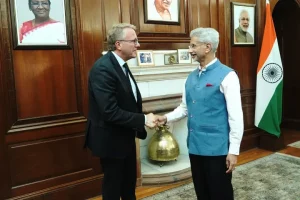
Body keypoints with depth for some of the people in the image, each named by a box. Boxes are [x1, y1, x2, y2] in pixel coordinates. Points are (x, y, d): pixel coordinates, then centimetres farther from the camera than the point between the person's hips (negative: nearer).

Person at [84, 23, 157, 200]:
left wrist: (139, 127, 1)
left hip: (125, 137, 9)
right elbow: (110, 111, -30)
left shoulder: (121, 65, 5)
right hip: (111, 139, -9)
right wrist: (143, 120, -23)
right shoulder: (103, 68, -24)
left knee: (130, 183, 23)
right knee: (113, 185, 12)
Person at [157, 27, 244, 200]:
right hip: (195, 146, 6)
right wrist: (167, 118, -1)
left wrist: (234, 150, -14)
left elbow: (235, 116, -14)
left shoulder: (226, 75, -12)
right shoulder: (192, 77, 9)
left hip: (217, 148, -6)